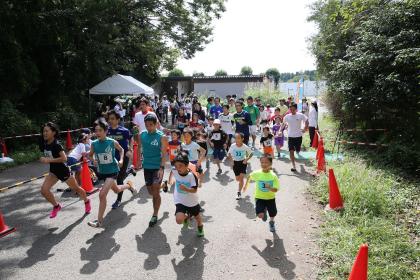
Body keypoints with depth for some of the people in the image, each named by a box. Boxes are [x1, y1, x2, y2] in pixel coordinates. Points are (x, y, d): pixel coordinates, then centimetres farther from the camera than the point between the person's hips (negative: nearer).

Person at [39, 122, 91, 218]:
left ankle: (87, 201, 38)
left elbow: (64, 158, -33)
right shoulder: (44, 144, -2)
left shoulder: (56, 145, -25)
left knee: (76, 188, 12)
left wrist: (49, 160, -32)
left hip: (63, 170, -7)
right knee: (44, 190, -7)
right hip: (53, 171, 7)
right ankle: (56, 206, 16)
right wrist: (44, 159, 1)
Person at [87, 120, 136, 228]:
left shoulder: (112, 142, -14)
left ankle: (99, 220, -4)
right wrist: (93, 160, -11)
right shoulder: (94, 144, -7)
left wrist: (121, 160, -9)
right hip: (102, 172, 5)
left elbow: (121, 149, 6)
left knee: (102, 194, -17)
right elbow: (90, 155, 11)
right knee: (116, 190, 26)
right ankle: (129, 185, 59)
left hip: (112, 171, -5)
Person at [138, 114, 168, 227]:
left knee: (155, 192, -5)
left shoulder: (161, 137, -11)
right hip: (146, 166, 5)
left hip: (157, 167, -5)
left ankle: (155, 215, 9)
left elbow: (164, 154, -14)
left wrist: (162, 168, -23)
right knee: (150, 191, 14)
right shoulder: (142, 135, 1)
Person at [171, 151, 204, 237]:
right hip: (180, 201, 1)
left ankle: (200, 227, 57)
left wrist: (186, 189, -45)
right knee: (179, 220, -18)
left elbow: (194, 190, -25)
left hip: (192, 201, -1)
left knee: (197, 216, 20)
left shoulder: (192, 175, -26)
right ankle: (187, 217, 21)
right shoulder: (175, 172, -17)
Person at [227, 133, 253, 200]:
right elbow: (229, 154, 1)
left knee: (241, 178, -11)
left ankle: (239, 192, 2)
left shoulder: (245, 147, -20)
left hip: (243, 162, -2)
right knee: (237, 179, 14)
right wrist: (231, 159, -14)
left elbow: (251, 154, -3)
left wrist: (246, 159, -15)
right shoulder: (232, 146, -16)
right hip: (235, 163, 3)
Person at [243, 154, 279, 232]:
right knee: (260, 215, -17)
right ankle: (264, 211, 23)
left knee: (273, 214, 15)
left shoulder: (273, 176, -17)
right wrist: (246, 185, 16)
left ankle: (271, 222, 54)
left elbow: (275, 189, -18)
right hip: (259, 197, 0)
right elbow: (249, 177, 8)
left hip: (270, 198, 1)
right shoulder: (257, 173, -15)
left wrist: (269, 188, -38)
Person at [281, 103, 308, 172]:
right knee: (291, 151, -9)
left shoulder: (300, 115, -8)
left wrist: (305, 129, -2)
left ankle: (298, 151, 52)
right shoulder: (287, 116, -3)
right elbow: (283, 123, 12)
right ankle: (293, 166, -3)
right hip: (290, 136, 0)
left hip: (298, 136, 0)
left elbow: (306, 121, 6)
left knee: (298, 150, 12)